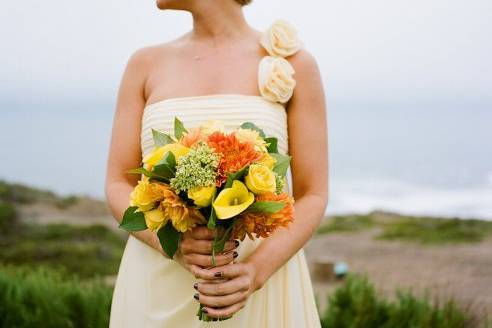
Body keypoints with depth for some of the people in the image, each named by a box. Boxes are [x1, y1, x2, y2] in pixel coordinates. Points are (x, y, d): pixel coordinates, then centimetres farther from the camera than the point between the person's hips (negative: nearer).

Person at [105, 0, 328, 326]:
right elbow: (118, 188, 2)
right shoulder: (146, 65, 5)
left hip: (260, 293, -2)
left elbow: (313, 197, -3)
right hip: (160, 290, 2)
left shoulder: (294, 63, -2)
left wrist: (256, 272, -19)